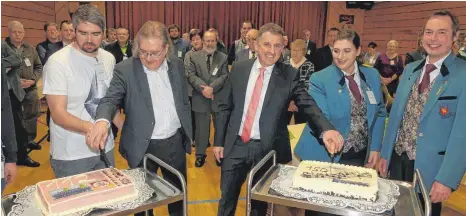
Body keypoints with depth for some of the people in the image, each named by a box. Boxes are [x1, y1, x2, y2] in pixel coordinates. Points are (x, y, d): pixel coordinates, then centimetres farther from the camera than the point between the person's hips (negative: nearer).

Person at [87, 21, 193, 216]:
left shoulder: (177, 65, 0)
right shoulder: (125, 69, -12)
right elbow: (110, 99, -17)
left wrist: (188, 134, 10)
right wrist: (102, 120, -40)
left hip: (175, 142, 4)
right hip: (144, 146, -3)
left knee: (178, 191, 22)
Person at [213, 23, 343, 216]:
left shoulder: (290, 75, -7)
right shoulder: (239, 69, -1)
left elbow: (308, 104, -17)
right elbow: (224, 106, 3)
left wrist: (326, 129, -36)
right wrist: (218, 141, 2)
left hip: (268, 148, -1)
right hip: (235, 145, 2)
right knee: (227, 199, 17)